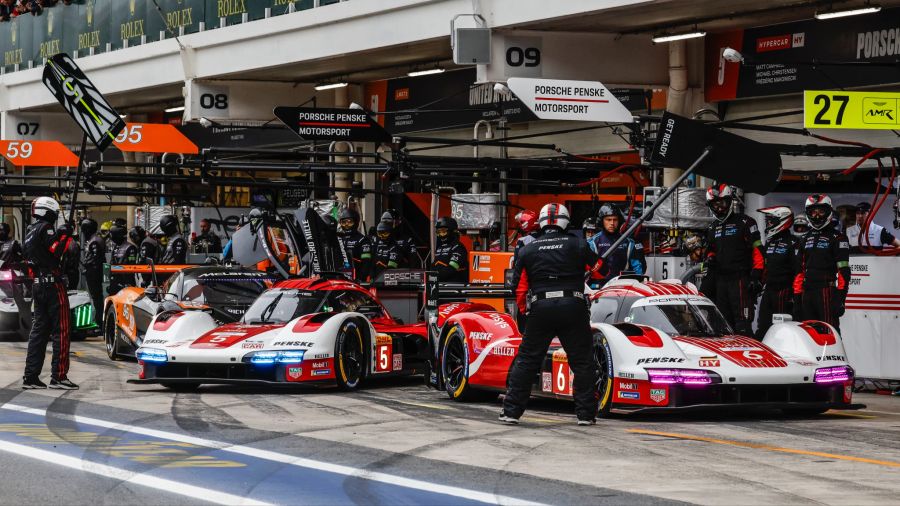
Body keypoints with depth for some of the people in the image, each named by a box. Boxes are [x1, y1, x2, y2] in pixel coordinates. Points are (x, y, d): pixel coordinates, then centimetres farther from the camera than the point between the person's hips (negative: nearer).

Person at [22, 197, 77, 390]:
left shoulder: (29, 231, 17)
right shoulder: (45, 229, -11)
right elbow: (56, 252, -21)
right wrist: (65, 237, -8)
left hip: (38, 285, 9)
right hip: (53, 284, -9)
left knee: (38, 330, 11)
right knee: (61, 331, -6)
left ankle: (30, 376, 9)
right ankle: (58, 376, -8)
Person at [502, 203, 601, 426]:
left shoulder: (527, 250, 8)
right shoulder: (577, 244, 3)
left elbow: (518, 287, 9)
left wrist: (523, 309, 25)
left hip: (540, 309, 2)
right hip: (573, 307, -1)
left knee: (526, 360, 10)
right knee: (583, 361, 8)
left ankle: (511, 411, 8)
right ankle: (586, 414, 6)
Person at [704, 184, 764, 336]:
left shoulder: (744, 222, -3)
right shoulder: (713, 228, 19)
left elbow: (757, 250, -7)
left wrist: (756, 276, -14)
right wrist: (710, 258, 7)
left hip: (741, 278, -7)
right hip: (720, 280, 7)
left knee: (742, 325, -13)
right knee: (723, 322, 9)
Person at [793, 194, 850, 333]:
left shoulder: (838, 237, -1)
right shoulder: (807, 238, 20)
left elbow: (843, 270, -9)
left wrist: (841, 295, -16)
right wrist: (797, 293, 15)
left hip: (827, 290, -7)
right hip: (807, 292, 7)